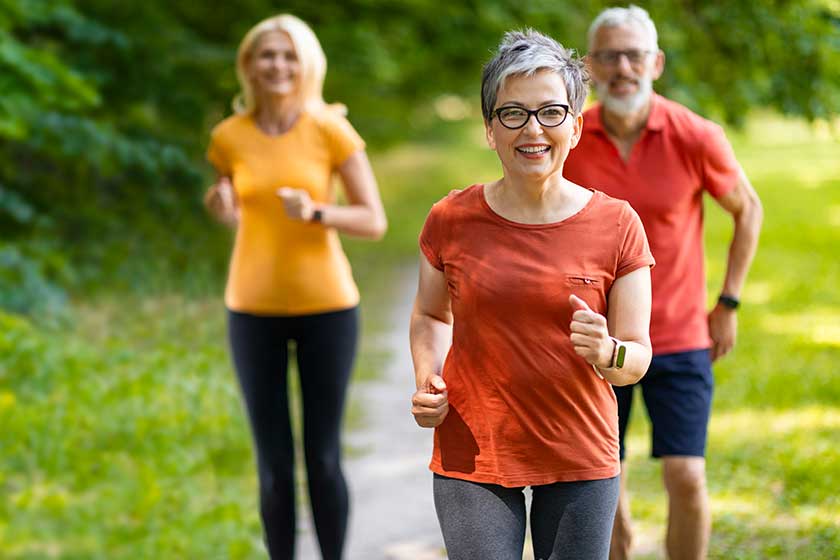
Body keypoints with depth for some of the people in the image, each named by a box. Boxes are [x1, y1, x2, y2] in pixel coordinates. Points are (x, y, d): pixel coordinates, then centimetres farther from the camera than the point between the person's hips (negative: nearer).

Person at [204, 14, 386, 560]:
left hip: (326, 307, -2)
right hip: (255, 310, 2)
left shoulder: (330, 130, -6)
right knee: (274, 463, 3)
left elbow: (374, 221, -5)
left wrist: (315, 213, -22)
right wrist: (224, 208, -7)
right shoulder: (230, 136, 0)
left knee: (323, 457, 1)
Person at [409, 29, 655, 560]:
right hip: (473, 457, 0)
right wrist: (427, 381, -3)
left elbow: (638, 355, -1)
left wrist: (607, 354, -24)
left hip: (580, 459, 0)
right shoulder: (451, 220, -3)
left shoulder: (616, 225, -5)